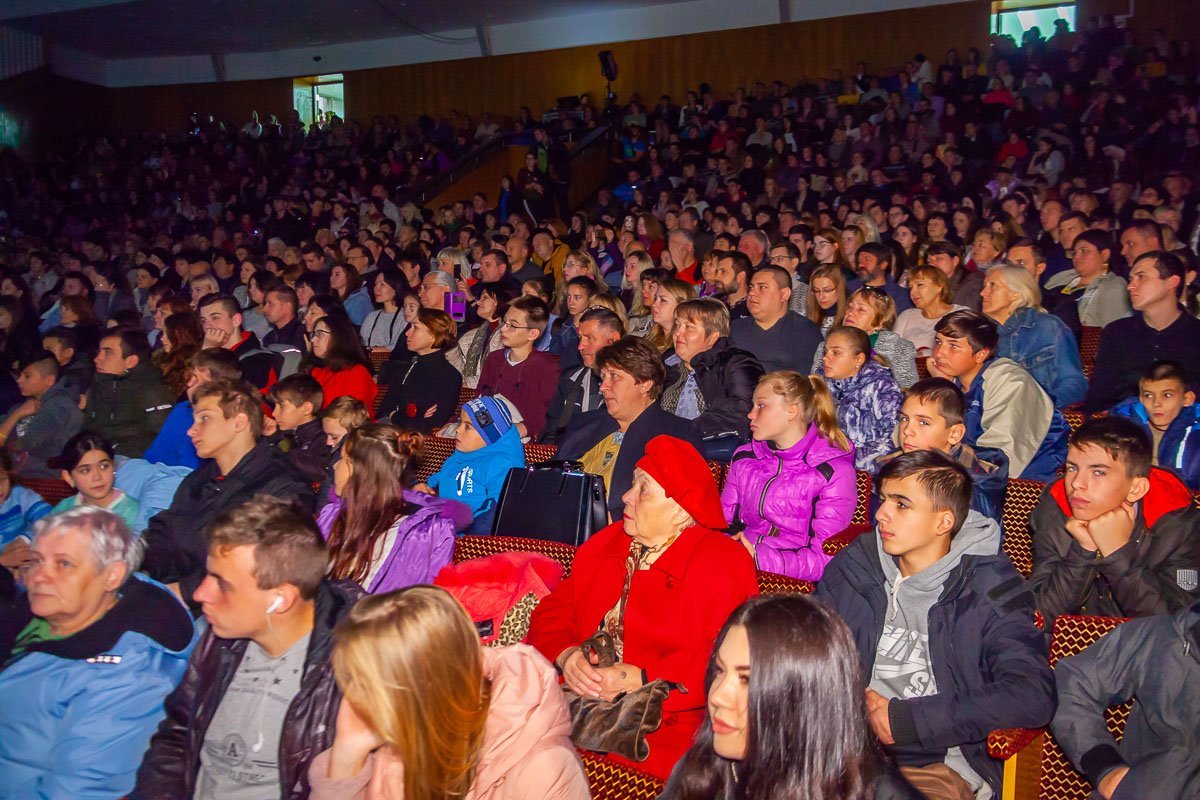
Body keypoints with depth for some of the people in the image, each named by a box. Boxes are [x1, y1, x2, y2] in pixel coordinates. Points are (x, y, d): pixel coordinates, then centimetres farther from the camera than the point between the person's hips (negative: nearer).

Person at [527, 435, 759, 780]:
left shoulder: (725, 565, -3)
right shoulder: (604, 544, 18)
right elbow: (554, 610, 15)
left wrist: (643, 679, -18)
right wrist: (566, 655, -8)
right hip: (576, 697, 7)